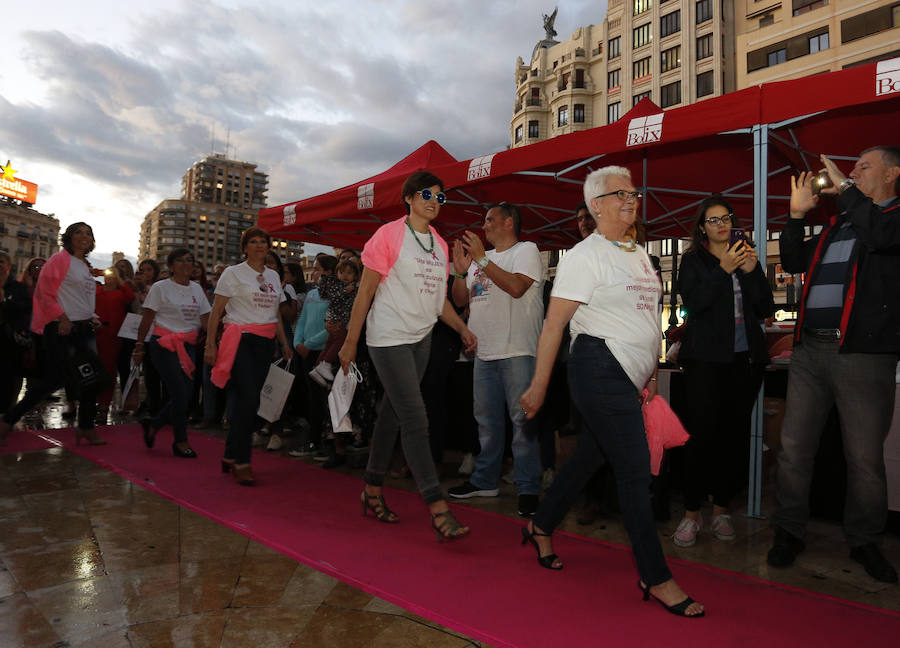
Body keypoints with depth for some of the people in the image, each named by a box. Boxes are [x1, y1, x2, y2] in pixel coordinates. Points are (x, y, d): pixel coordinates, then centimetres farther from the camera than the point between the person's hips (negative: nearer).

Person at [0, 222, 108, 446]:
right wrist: (62, 317, -16)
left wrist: (93, 318, 10)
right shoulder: (60, 259, -5)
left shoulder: (86, 267, 19)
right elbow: (44, 291, -11)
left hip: (84, 328, 8)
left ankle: (86, 428, 13)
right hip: (62, 328, -8)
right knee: (55, 379, -8)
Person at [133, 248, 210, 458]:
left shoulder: (197, 288, 13)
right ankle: (181, 441, 7)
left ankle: (153, 424, 25)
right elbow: (146, 320, -1)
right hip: (164, 345, -5)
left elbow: (205, 318, 9)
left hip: (188, 346, 5)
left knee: (186, 393, 1)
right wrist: (139, 345, -4)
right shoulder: (160, 287, -1)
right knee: (179, 394, -8)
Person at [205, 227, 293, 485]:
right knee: (248, 399, -14)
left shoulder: (274, 276, 18)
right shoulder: (233, 273, 2)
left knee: (246, 400, 5)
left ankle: (230, 456, 16)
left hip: (265, 343, 5)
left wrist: (284, 343, 16)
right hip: (240, 340, -5)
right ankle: (241, 462, -8)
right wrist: (210, 344, -9)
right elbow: (216, 311, -2)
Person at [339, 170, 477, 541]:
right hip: (389, 337, -7)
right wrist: (350, 342, -8)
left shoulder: (439, 244, 14)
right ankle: (437, 508, -10)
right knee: (415, 420, -11)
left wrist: (462, 329, 3)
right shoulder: (389, 235, -6)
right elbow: (365, 292, -6)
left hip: (421, 338, 7)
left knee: (392, 413, 13)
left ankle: (372, 490, 26)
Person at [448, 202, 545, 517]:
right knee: (487, 421, 13)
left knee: (522, 419, -6)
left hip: (517, 351, -7)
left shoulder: (526, 250, 0)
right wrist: (460, 271, 2)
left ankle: (528, 489, 1)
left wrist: (482, 259, -14)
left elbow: (516, 287, -18)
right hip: (484, 351, 7)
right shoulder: (480, 257, 21)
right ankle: (484, 480, 24)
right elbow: (460, 300, 18)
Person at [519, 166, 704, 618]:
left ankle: (541, 526, 35)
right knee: (635, 469, -5)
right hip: (600, 371, -8)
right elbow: (553, 324, -13)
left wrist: (648, 373, 20)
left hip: (630, 376, 9)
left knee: (590, 455, 16)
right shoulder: (584, 256, -9)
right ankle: (656, 577, 8)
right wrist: (539, 385, -15)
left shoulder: (638, 255, 17)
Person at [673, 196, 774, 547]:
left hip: (746, 358, 4)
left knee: (735, 434, 4)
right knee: (703, 433, -8)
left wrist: (751, 272, -4)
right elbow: (693, 303, -9)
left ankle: (721, 508, 16)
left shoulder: (747, 257, 16)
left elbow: (766, 309, 8)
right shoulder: (694, 260, 7)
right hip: (707, 359, -4)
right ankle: (692, 513, 2)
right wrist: (724, 270, -15)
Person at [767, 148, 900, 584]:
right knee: (794, 448, 6)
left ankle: (864, 542, 23)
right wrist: (798, 213, 13)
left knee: (865, 458, 4)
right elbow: (793, 262, 22)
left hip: (863, 355, -5)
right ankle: (789, 533, 19)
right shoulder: (837, 224, 22)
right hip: (809, 350, 6)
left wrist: (844, 187, -8)